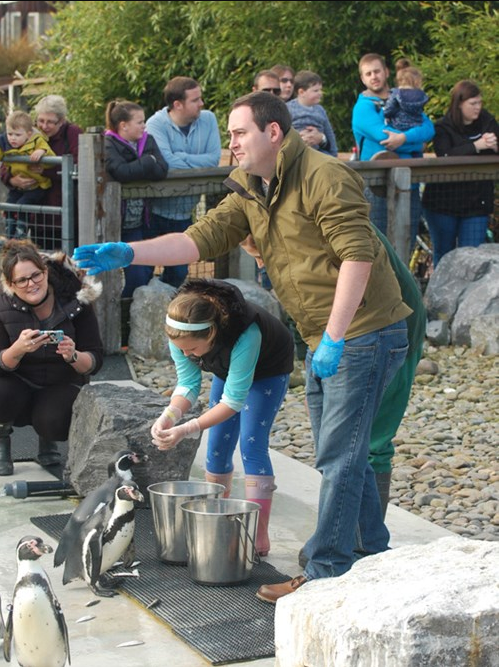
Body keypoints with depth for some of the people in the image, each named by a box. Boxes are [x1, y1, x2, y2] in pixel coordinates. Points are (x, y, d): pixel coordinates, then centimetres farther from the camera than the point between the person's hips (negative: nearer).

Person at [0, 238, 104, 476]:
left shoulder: (75, 300, -14)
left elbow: (95, 361, -11)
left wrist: (73, 356, -34)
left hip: (62, 385, 0)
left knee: (54, 422, -33)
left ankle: (47, 440, 8)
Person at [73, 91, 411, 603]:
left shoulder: (324, 177, -16)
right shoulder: (250, 192, 12)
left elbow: (357, 253, -23)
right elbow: (202, 239, 2)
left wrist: (334, 337, -26)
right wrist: (127, 253, -11)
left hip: (363, 334, -10)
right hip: (325, 342, 10)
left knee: (339, 457, -7)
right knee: (343, 455, 16)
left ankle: (325, 574, -1)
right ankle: (374, 560, 28)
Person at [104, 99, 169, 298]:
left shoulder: (147, 141, 7)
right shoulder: (108, 145, -11)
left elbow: (162, 170, -7)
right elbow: (122, 173, -29)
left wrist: (136, 168, -18)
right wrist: (148, 163, -14)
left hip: (137, 223, 6)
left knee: (143, 274, 6)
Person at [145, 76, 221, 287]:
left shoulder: (208, 120, 0)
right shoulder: (156, 124, -13)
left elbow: (215, 158, -10)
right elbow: (167, 163, -27)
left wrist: (181, 158, -16)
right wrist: (198, 163, -14)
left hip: (184, 213, 5)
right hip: (156, 212, -5)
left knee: (178, 274, 15)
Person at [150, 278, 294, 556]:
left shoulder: (245, 334, -46)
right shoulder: (181, 333, -29)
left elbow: (234, 399, -39)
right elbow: (188, 383, -20)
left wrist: (188, 429, -44)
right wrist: (169, 415, -40)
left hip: (270, 368, -6)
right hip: (228, 367, 6)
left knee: (252, 444, -15)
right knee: (218, 446, 3)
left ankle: (259, 536, -13)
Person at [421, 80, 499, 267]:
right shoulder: (443, 128, -8)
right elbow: (446, 157, -24)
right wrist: (477, 146, -31)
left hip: (476, 203, 2)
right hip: (444, 201, -2)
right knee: (443, 254, 10)